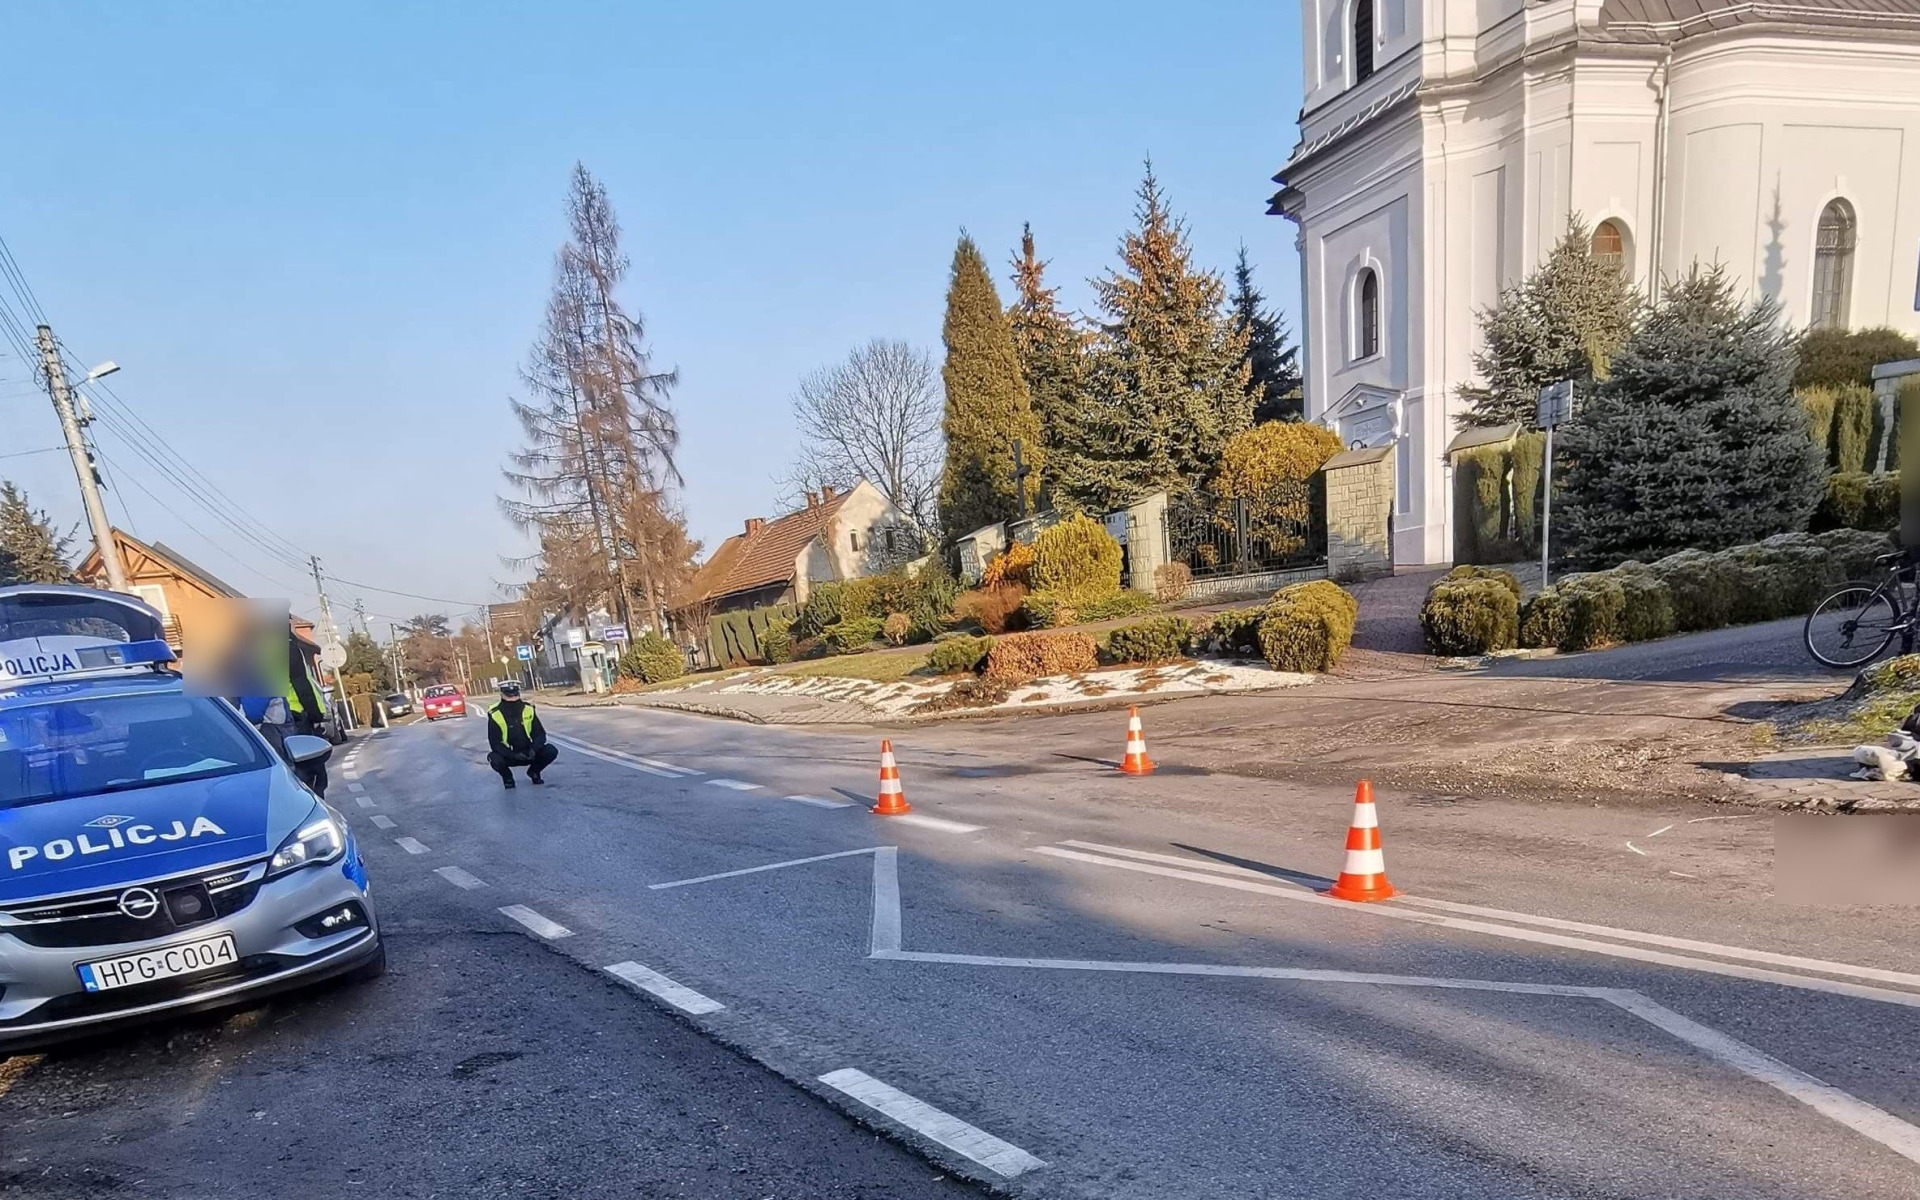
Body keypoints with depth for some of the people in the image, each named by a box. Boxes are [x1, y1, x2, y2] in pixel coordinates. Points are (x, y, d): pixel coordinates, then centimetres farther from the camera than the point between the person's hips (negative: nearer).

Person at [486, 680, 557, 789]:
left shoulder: (528, 709, -6)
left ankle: (534, 772, 10)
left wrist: (533, 749, -24)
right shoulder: (495, 715, -14)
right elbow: (495, 744, -15)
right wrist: (514, 755, -29)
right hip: (508, 755, -2)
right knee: (495, 760, -35)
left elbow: (540, 734, -4)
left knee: (552, 751, -22)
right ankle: (507, 776, 2)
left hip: (528, 753, 2)